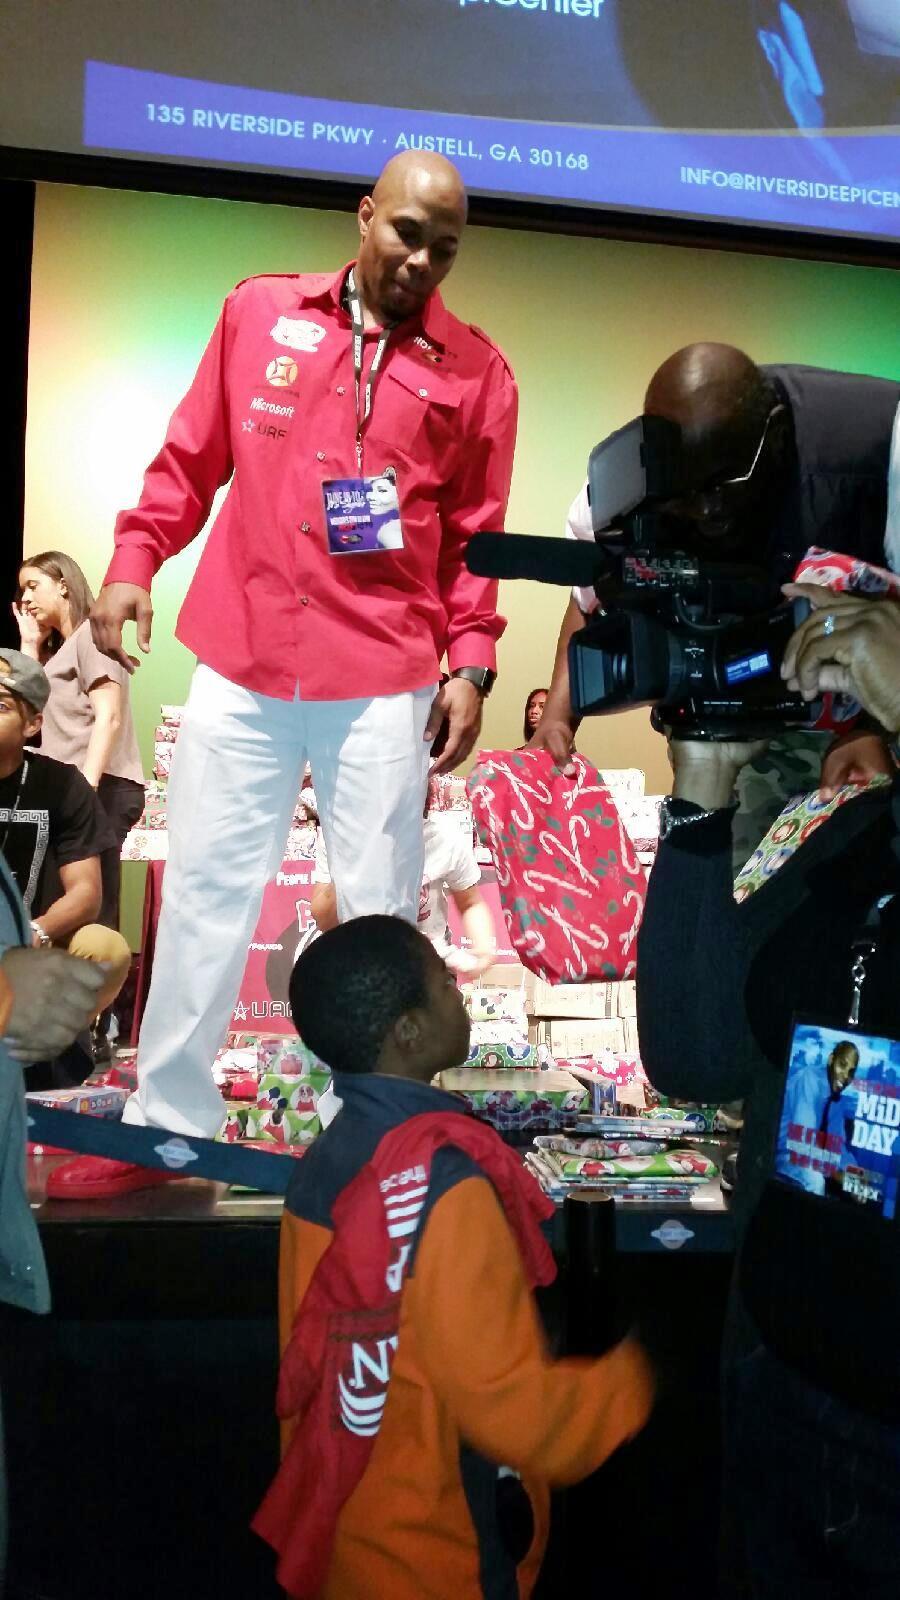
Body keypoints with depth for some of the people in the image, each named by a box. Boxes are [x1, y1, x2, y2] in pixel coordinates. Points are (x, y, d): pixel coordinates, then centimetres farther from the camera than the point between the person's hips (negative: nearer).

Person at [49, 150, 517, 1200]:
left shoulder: (475, 371, 4)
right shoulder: (259, 312, 8)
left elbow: (477, 534, 5)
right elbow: (191, 456, 12)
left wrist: (471, 664, -2)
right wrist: (132, 561, 2)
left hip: (383, 681, -1)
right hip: (240, 663, 2)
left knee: (379, 907, 5)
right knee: (203, 891, 8)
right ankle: (166, 1120, 21)